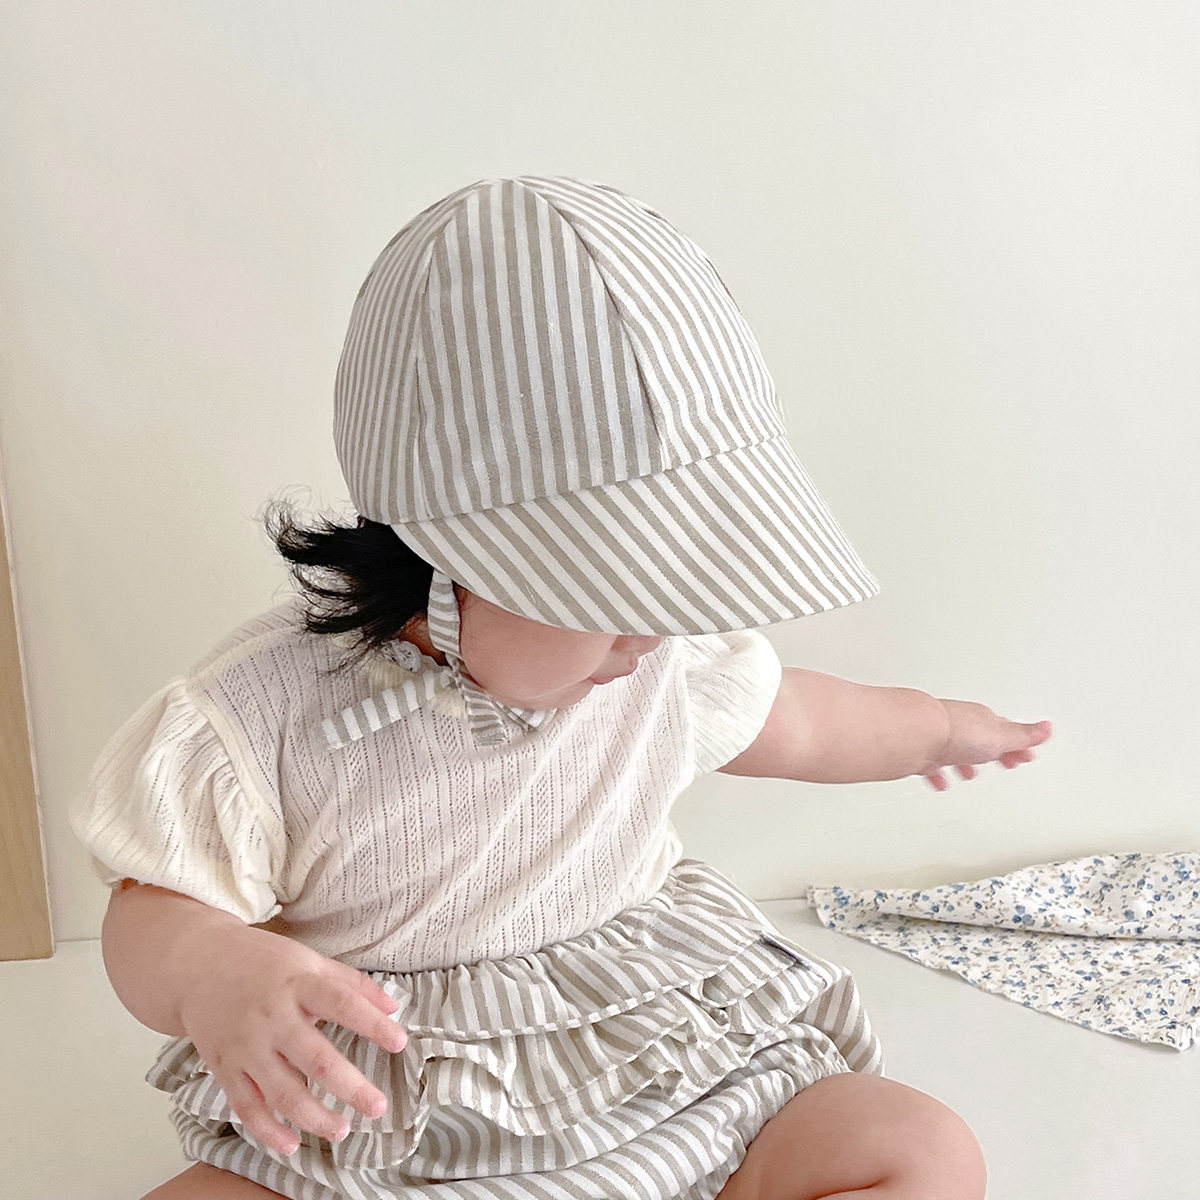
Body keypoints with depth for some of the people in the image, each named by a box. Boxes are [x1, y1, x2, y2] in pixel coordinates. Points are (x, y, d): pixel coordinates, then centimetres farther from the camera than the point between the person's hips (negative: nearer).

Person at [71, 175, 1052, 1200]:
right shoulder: (261, 713, -18)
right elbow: (153, 911, -10)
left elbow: (791, 719, 17)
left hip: (665, 1067, 3)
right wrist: (210, 973, -36)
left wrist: (939, 727, 35)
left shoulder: (670, 661, -5)